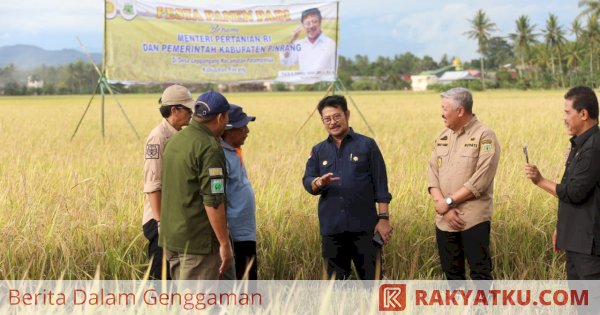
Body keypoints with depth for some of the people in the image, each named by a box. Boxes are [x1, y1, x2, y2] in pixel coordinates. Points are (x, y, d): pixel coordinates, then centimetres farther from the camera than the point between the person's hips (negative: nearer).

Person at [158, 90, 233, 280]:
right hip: (198, 241, -8)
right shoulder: (209, 148, -18)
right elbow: (213, 201, -20)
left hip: (170, 236, 9)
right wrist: (225, 243, -16)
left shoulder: (174, 140, 9)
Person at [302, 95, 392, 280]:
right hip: (331, 228, 3)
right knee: (335, 280, 9)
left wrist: (383, 218, -6)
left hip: (364, 226, -3)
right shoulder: (318, 151, 12)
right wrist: (318, 183, -20)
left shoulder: (367, 145, 3)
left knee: (372, 278, -1)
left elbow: (381, 185, 1)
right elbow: (307, 182, 4)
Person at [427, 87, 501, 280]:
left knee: (480, 273, -4)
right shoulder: (443, 136, 13)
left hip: (474, 220, -6)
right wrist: (443, 206, -8)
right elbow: (433, 174, 6)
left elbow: (480, 180, -15)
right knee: (452, 272, 13)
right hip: (445, 220, 6)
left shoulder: (484, 137, -7)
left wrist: (449, 201, -13)